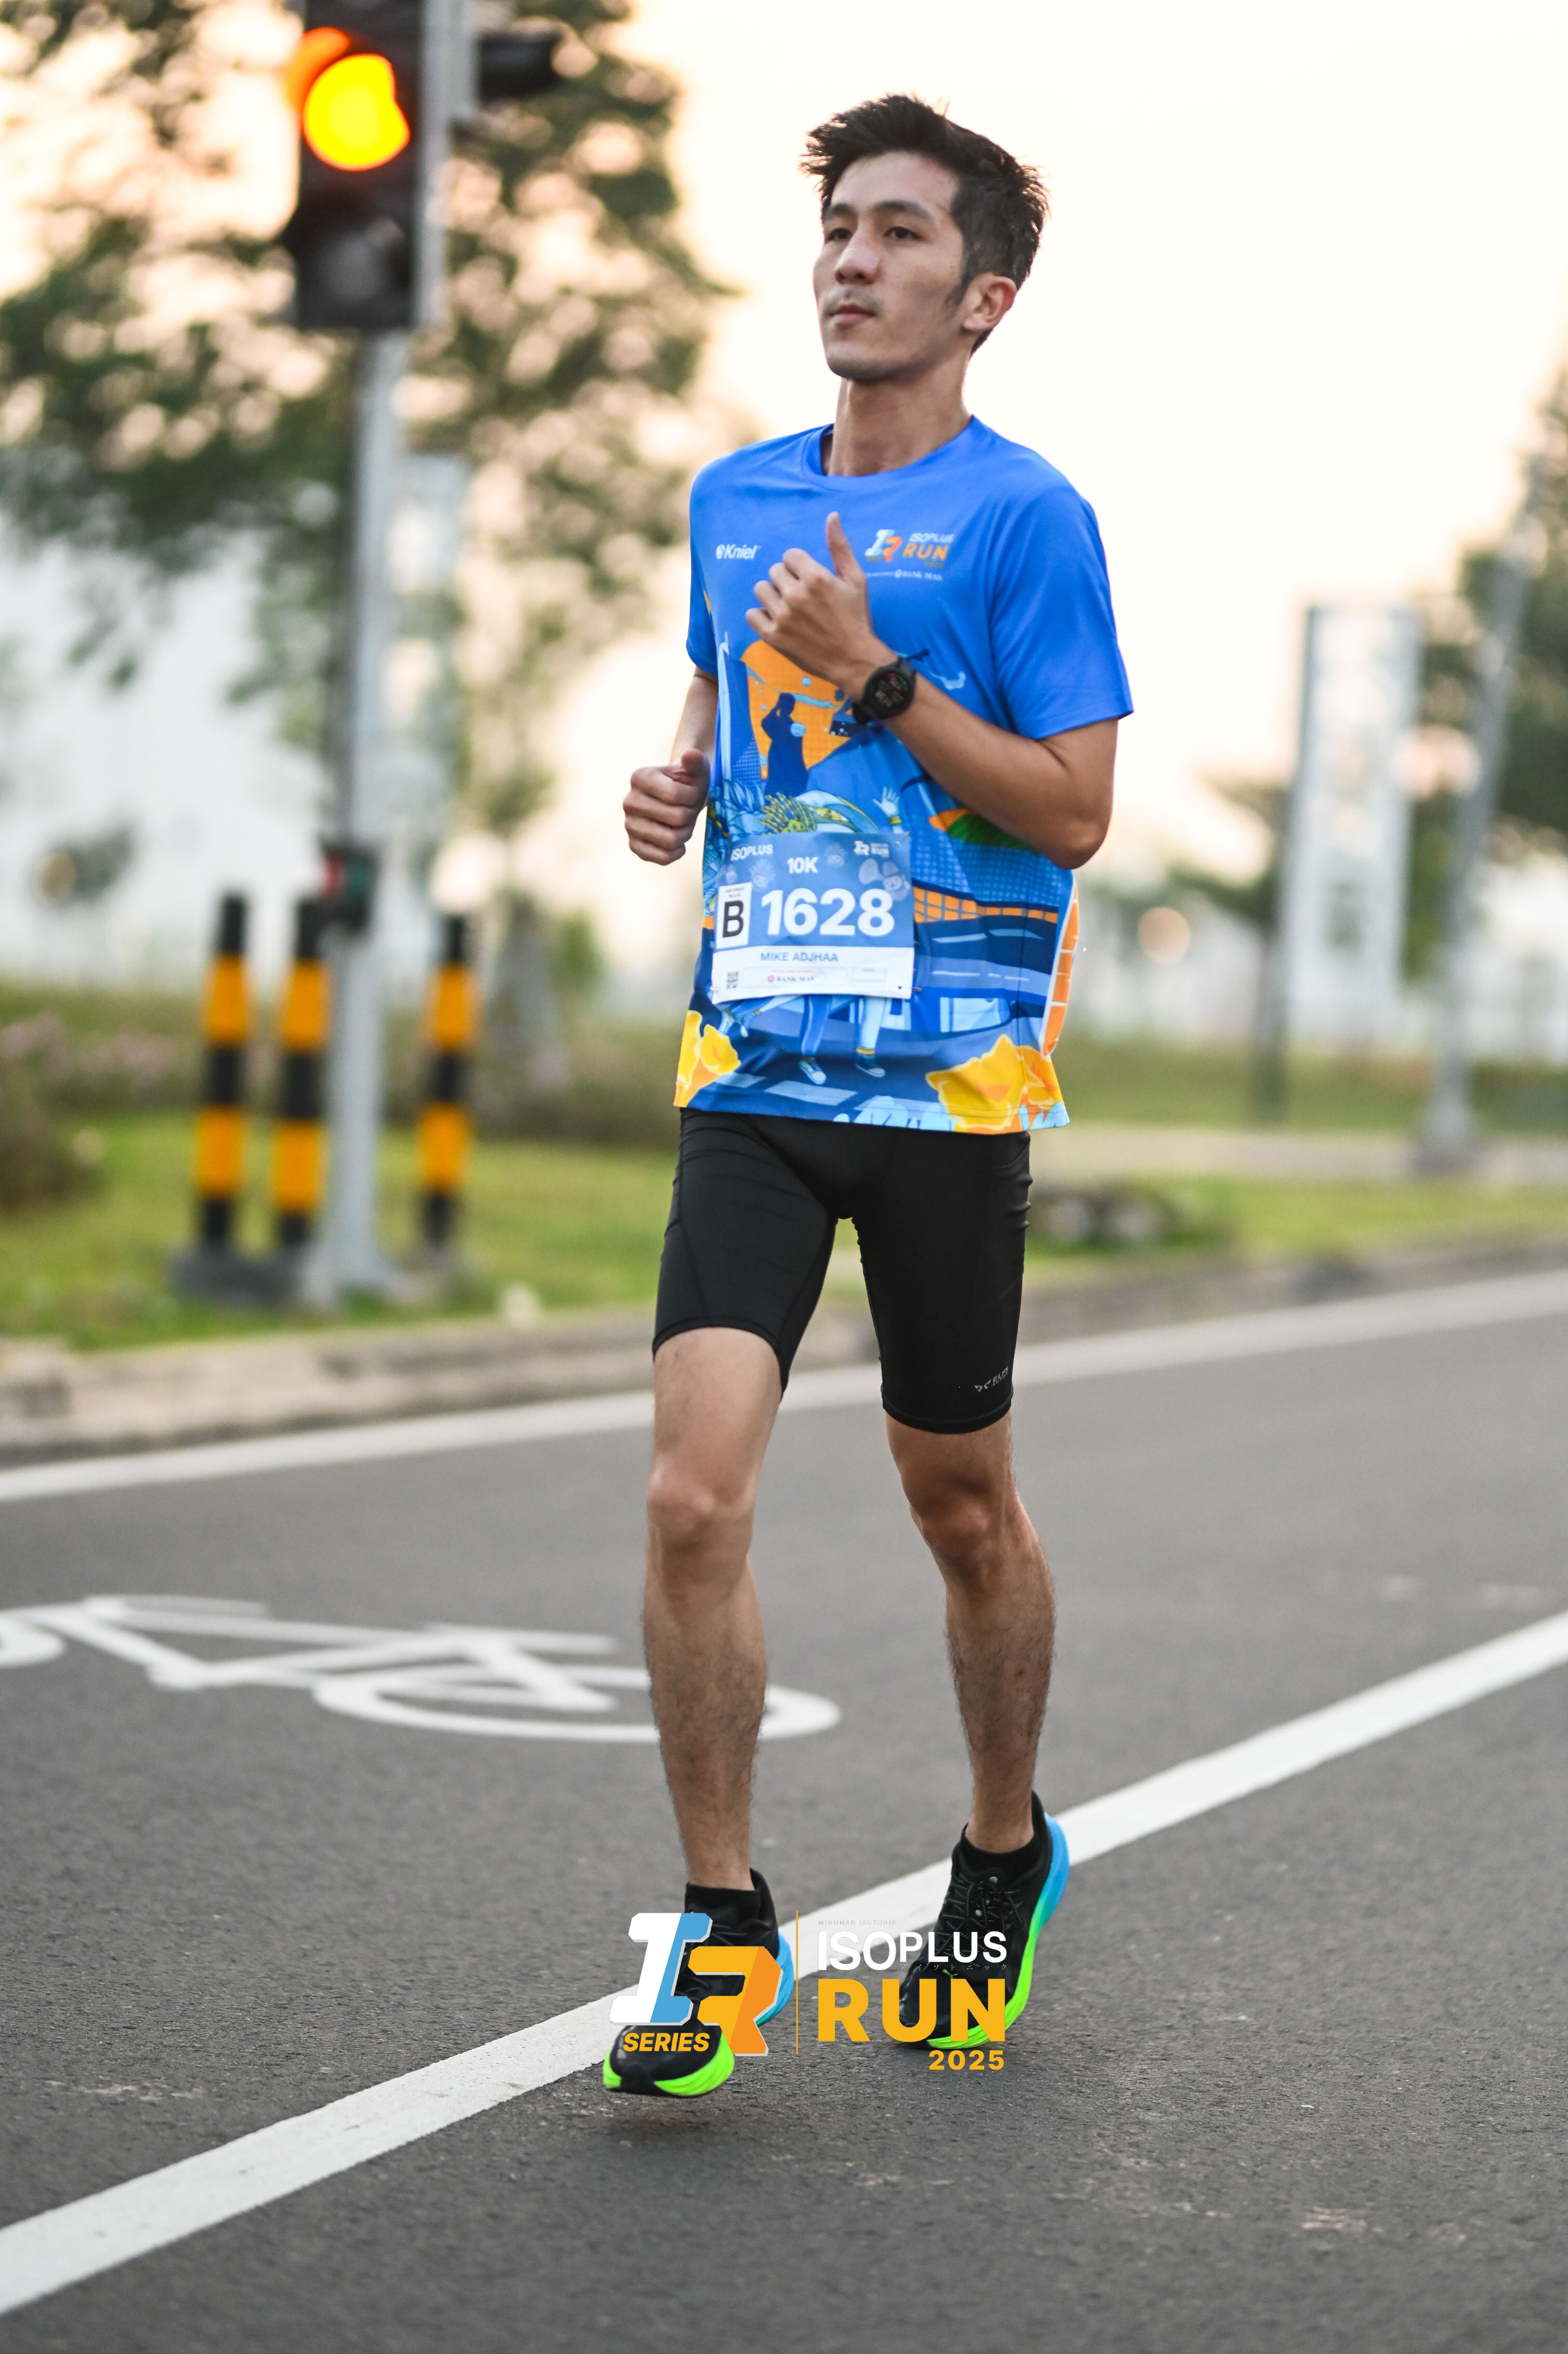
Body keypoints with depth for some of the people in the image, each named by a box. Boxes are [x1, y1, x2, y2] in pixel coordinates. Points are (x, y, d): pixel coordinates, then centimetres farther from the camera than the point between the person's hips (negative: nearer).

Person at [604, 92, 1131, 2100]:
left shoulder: (1022, 519, -5)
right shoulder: (736, 498, 12)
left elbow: (1074, 809, -10)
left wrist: (874, 673, -18)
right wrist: (675, 786, 6)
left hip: (947, 1081, -4)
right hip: (750, 1067, 4)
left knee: (960, 1510, 10)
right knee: (692, 1495, -11)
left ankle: (1006, 1853, 34)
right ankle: (724, 1920, 1)